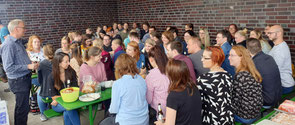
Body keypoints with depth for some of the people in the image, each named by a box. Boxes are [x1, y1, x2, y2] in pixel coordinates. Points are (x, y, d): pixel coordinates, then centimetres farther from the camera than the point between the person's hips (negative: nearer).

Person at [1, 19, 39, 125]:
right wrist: (28, 66, -23)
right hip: (18, 81, -9)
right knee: (22, 108, 2)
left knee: (24, 107, 21)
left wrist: (31, 64, 6)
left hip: (25, 78, 9)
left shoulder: (18, 42, 10)